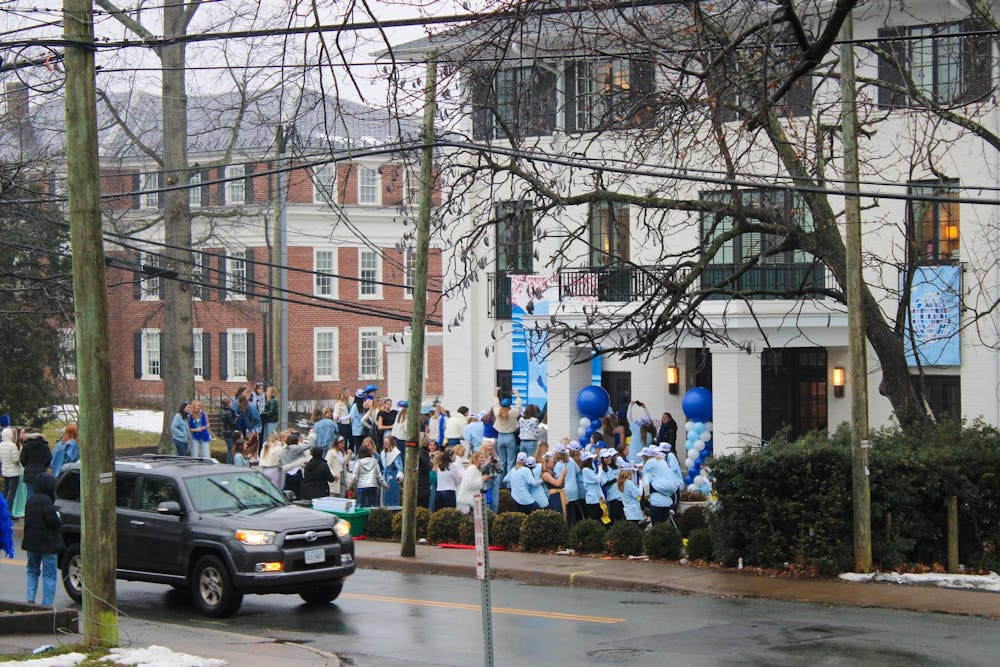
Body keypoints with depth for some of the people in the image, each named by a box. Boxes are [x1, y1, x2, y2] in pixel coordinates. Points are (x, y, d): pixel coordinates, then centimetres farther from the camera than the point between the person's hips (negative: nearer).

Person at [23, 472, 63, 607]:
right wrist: (59, 523, 0)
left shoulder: (30, 500, 9)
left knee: (33, 571, 19)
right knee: (50, 574, 0)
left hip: (31, 542, 7)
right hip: (47, 543, -7)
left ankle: (30, 599, 9)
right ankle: (47, 603, -2)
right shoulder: (46, 501, -17)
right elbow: (52, 520, -20)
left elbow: (27, 520, 14)